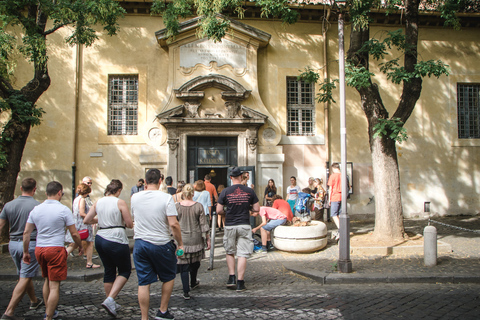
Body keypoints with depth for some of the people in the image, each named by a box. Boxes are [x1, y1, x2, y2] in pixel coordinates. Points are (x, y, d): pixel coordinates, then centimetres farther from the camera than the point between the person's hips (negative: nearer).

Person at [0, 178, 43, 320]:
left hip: (13, 244, 6)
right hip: (30, 244, -6)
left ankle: (34, 301, 39)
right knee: (25, 279, -2)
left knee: (24, 275, 21)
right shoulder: (37, 206, -13)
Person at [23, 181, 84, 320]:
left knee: (47, 280, 23)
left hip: (39, 249, 6)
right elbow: (74, 233, -6)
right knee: (54, 285, -1)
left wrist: (25, 252, 16)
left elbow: (26, 233, 6)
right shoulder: (63, 210, -9)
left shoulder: (36, 209, 5)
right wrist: (80, 247, 11)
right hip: (56, 249, -6)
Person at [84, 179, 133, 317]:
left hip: (100, 239, 7)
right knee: (125, 271, 8)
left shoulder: (98, 202, 7)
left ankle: (110, 304, 25)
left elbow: (86, 220, 10)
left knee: (109, 271, 18)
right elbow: (130, 224, -10)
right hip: (116, 240, -7)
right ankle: (110, 300, -7)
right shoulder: (120, 203, -10)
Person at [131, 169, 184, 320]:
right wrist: (180, 243, -7)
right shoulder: (166, 198, -13)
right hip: (161, 244, -3)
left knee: (143, 282, 8)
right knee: (169, 277, 18)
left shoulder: (135, 198, 1)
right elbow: (173, 224, -17)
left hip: (140, 243, 3)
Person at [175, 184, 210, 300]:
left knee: (183, 265, 3)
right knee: (195, 262, 22)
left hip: (181, 239, -1)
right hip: (196, 239, 1)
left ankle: (186, 292, 0)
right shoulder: (199, 206, -5)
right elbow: (203, 224, -3)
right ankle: (193, 283, 42)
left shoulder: (176, 206, -5)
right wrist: (208, 238, 6)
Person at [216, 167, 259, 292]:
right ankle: (240, 283, 4)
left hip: (230, 225, 0)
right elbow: (257, 209, 1)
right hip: (244, 225, 0)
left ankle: (231, 278, 15)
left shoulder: (225, 191, -3)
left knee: (229, 252, 18)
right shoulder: (249, 191, -2)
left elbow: (219, 210, -3)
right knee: (242, 254, 2)